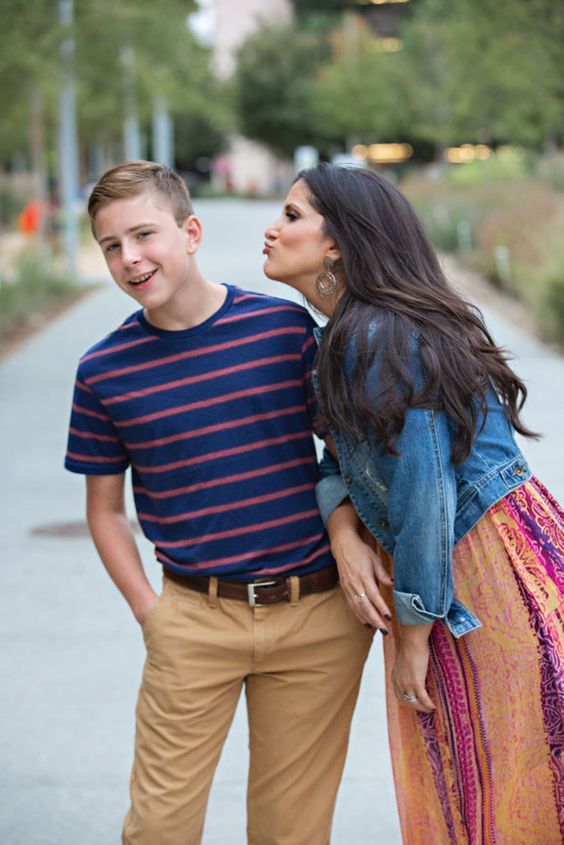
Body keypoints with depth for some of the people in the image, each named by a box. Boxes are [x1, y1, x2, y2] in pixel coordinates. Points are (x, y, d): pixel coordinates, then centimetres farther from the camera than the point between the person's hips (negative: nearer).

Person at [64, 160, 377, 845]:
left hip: (318, 612, 0)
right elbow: (105, 507, 9)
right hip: (194, 617, 0)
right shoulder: (104, 370, -1)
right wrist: (147, 608, -1)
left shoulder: (286, 326, -2)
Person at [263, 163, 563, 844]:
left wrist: (412, 639, -14)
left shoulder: (378, 338, -21)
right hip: (450, 572, 9)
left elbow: (423, 494, -23)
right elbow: (340, 453, 14)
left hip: (499, 576, -9)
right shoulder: (339, 335, 9)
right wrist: (343, 530, -8)